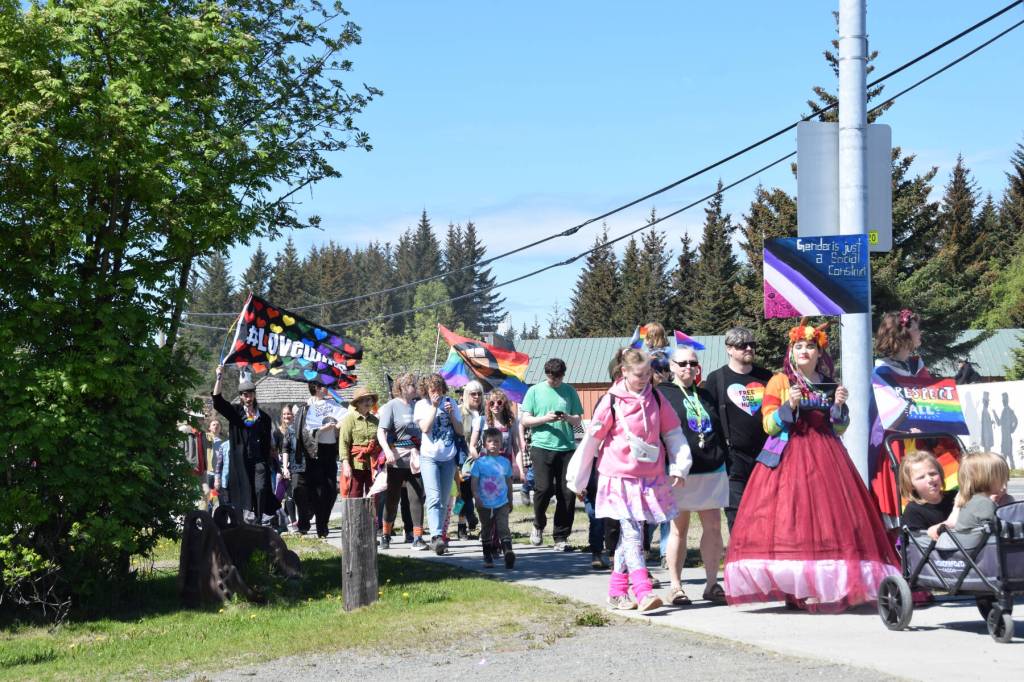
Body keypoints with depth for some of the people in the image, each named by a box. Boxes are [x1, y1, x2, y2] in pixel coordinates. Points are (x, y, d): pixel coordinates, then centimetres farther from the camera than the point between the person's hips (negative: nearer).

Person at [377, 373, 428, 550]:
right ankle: (385, 535, 20)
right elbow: (381, 431, -11)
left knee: (417, 497, 0)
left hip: (416, 456, 4)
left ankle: (417, 537, 2)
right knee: (393, 496, 6)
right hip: (397, 457, -4)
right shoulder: (391, 406, -3)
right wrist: (387, 450, -25)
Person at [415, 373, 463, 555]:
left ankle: (439, 536, 15)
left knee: (444, 501, 7)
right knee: (434, 498, -18)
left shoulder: (450, 403, 8)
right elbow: (425, 427, -14)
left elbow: (460, 431, 6)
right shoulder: (421, 405, 1)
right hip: (429, 457, -3)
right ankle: (436, 536, -30)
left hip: (448, 458, 4)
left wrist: (451, 414, -8)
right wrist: (434, 406, -13)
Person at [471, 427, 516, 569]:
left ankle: (508, 552, -25)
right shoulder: (479, 462, -3)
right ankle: (488, 558, 17)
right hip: (485, 504, -1)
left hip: (502, 504, 1)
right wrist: (477, 498, -17)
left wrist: (510, 501, 18)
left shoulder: (505, 462, 5)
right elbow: (474, 482, -5)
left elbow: (509, 482, 14)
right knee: (486, 531, 9)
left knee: (503, 528, -13)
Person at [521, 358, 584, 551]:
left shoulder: (569, 391, 10)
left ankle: (561, 537, 8)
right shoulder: (535, 391, 7)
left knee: (567, 493, -2)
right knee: (544, 488, -12)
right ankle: (538, 525, 16)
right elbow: (525, 420, 4)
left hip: (567, 447, 2)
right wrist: (545, 419, -12)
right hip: (542, 446, -2)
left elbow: (578, 420, 12)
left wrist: (568, 418, -11)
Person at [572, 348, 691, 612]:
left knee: (628, 535, 11)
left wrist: (679, 467, -1)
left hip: (650, 479, 4)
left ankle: (617, 591, 21)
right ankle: (644, 592, -21)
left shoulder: (656, 400, 5)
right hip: (620, 478, -4)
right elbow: (591, 441, -2)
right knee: (632, 534, -13)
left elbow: (673, 434, 9)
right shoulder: (611, 402, -7)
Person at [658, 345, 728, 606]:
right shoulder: (662, 394, 1)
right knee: (679, 527, -1)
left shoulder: (705, 396, 19)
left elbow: (719, 432, 23)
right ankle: (675, 587, 5)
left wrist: (724, 462, 16)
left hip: (712, 469, 5)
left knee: (713, 526, 2)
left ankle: (712, 584, 9)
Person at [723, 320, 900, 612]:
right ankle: (792, 587, -12)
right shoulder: (779, 382, 6)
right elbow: (769, 425, 1)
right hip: (788, 455, -3)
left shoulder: (830, 385, 16)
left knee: (829, 519, -7)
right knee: (788, 520, -13)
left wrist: (839, 406, -1)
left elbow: (839, 428, 16)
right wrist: (788, 405, -14)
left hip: (825, 456, 3)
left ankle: (827, 586, -6)